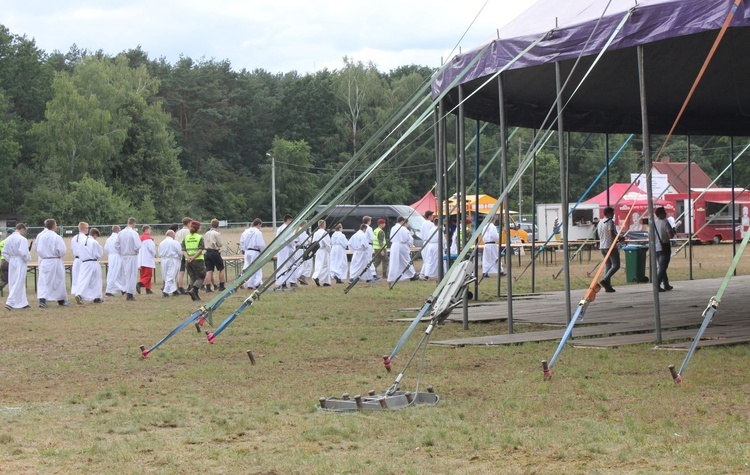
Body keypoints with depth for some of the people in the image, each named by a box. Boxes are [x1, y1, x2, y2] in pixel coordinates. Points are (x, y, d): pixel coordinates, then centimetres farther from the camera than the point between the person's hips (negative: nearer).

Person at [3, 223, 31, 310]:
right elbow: (24, 252, -20)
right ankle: (10, 303, -10)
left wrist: (10, 260, 16)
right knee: (18, 284, -3)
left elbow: (4, 252, 9)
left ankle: (23, 303, 22)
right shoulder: (22, 239, -16)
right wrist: (28, 259, -3)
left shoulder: (8, 239, 5)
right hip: (20, 262, -7)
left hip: (11, 262, 7)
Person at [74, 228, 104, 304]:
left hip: (83, 263, 4)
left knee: (82, 280, -2)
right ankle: (96, 297, 18)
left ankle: (78, 294, -23)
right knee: (95, 280, 11)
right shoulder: (94, 242, -11)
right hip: (93, 263, -4)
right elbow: (99, 254, -5)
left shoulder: (81, 241, 5)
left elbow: (79, 253, 13)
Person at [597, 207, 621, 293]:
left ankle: (608, 286, 5)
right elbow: (612, 234, -21)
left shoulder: (600, 223, 16)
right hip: (610, 246, -9)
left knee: (607, 265, 10)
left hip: (602, 246, 9)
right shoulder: (610, 222, -11)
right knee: (616, 265, -6)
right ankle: (605, 280, -22)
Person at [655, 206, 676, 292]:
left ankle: (666, 285, 24)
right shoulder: (665, 223, -12)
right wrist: (673, 231, 2)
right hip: (664, 247, -7)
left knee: (661, 266, 17)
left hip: (656, 247, 7)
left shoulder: (653, 223, 6)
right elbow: (671, 235, -18)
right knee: (662, 267, -7)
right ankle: (657, 286, -17)